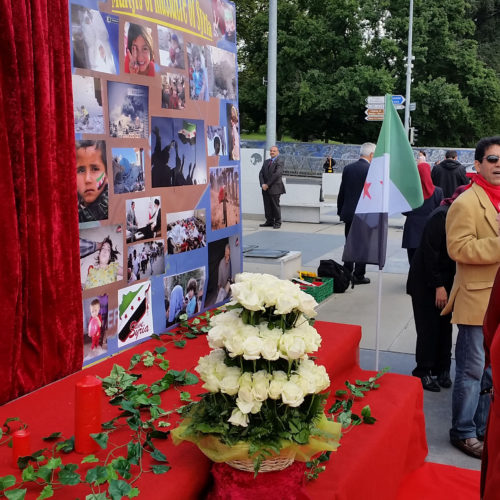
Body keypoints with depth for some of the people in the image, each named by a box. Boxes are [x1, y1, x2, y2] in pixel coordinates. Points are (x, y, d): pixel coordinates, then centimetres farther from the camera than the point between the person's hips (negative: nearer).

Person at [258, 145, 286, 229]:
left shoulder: (280, 161, -4)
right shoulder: (266, 161, 17)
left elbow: (277, 174, -16)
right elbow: (261, 173, 10)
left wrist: (268, 184, -15)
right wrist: (262, 184, -7)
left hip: (275, 188, -6)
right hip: (265, 188, 6)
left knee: (275, 205, -1)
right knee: (267, 206, 7)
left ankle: (277, 223, 9)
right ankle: (269, 221, 16)